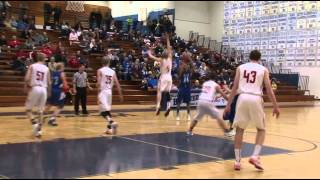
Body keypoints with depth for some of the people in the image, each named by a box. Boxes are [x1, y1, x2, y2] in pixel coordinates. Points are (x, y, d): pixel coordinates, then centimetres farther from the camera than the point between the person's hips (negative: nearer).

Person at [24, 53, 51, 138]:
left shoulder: (32, 66, 2)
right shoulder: (46, 68, 9)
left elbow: (27, 78, -9)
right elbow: (49, 83, 8)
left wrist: (26, 87, 8)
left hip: (34, 89, -2)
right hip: (43, 90, 3)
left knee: (28, 109, 10)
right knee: (41, 111, 12)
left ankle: (34, 123, -12)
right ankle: (39, 130, 9)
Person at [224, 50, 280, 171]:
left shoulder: (240, 67, 15)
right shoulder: (263, 69, 13)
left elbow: (234, 88, 10)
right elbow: (269, 90, 6)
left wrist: (228, 105, 14)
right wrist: (276, 107, 12)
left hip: (243, 98, 1)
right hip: (256, 99, -1)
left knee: (239, 129, 13)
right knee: (261, 129, 17)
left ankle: (237, 161, 8)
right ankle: (255, 156, 0)